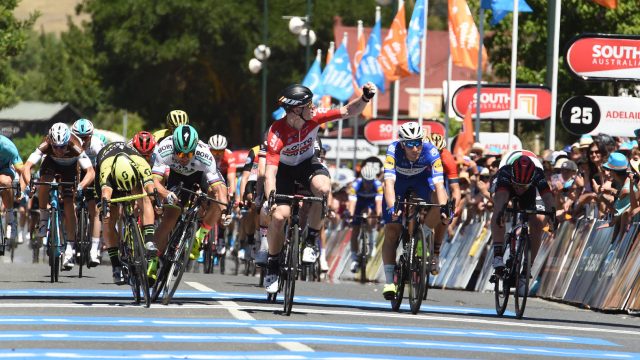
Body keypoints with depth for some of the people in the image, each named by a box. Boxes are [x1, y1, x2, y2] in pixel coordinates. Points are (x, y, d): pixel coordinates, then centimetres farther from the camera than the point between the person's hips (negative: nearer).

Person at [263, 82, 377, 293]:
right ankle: (272, 266, 3)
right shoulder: (277, 133, -33)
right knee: (279, 216, -21)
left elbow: (348, 111, -20)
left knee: (323, 188, -33)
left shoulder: (313, 117, -23)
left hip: (308, 163, 2)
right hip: (284, 168, -2)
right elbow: (270, 172, -39)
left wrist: (365, 98, -40)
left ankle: (311, 241, -15)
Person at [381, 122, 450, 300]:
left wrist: (443, 207, -55)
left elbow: (439, 183, -41)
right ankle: (389, 281, -8)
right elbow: (389, 182, -43)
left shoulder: (431, 152, -34)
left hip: (422, 180, 0)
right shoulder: (393, 150, -35)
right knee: (392, 230, -12)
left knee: (438, 198, -32)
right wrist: (391, 207, -57)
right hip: (399, 182, 0)